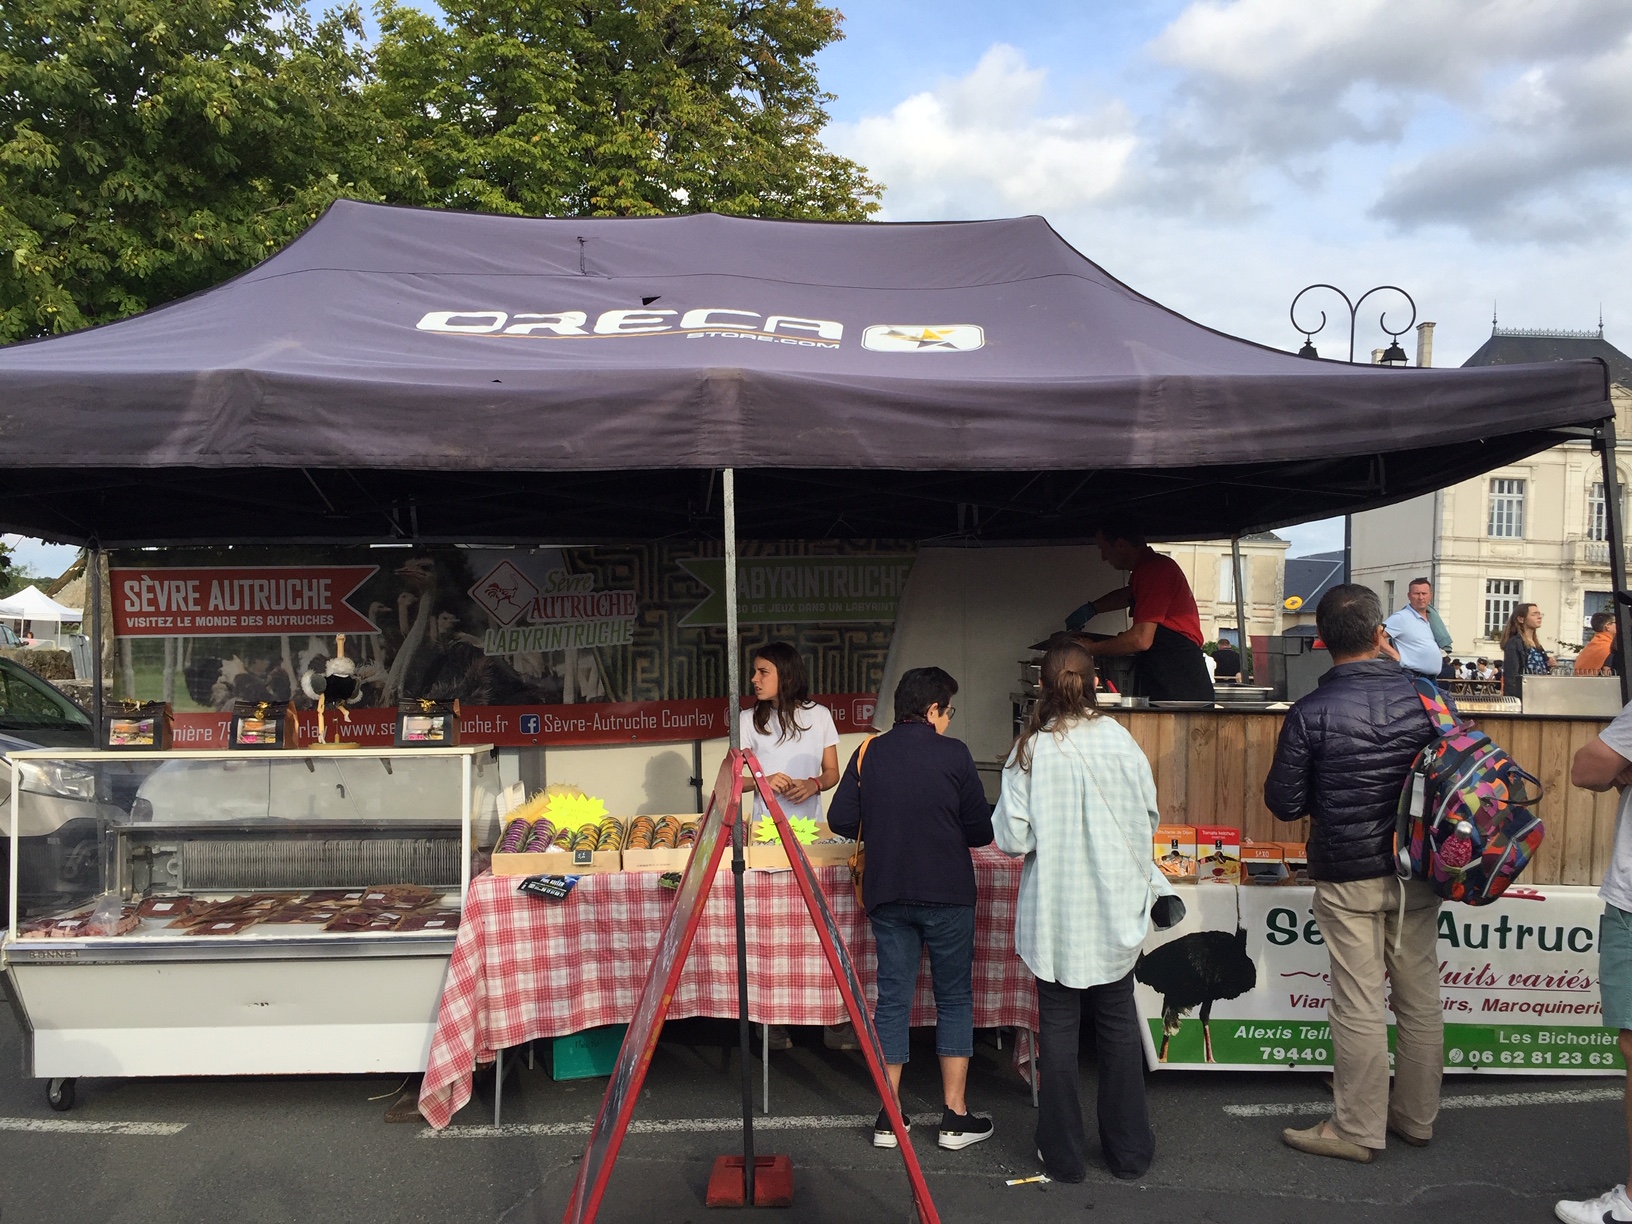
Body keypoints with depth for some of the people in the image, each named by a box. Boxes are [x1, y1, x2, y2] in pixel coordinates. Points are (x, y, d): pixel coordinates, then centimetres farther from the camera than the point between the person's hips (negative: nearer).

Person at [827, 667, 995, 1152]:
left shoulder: (869, 753, 2)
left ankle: (890, 1116, 14)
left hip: (886, 893, 3)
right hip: (947, 893, -3)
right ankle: (955, 1116, 11)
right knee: (954, 998, 9)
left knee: (892, 997, 10)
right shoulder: (953, 754, -8)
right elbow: (981, 830, -5)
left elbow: (841, 820, 0)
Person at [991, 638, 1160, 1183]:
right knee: (1118, 1025, 16)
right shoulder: (1119, 740, -9)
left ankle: (1064, 1154, 19)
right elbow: (1149, 821, 0)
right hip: (1115, 908, 2)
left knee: (1058, 1029, 10)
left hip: (1053, 911, -1)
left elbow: (1011, 839, -13)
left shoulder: (1030, 750, -12)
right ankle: (1129, 1148, 26)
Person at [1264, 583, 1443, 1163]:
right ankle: (1417, 1117, 29)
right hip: (1417, 874, 4)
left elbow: (1284, 803, -9)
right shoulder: (1425, 698, -5)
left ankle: (1358, 1130, 14)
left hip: (1347, 877, -4)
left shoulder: (1309, 713, -15)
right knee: (1420, 996, 15)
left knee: (1358, 1005, 4)